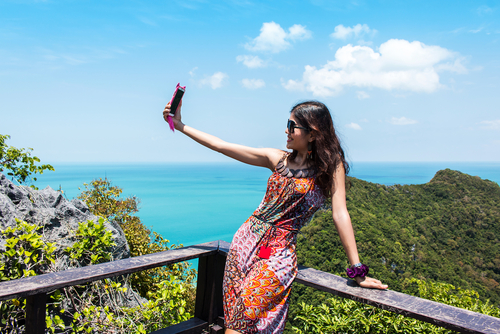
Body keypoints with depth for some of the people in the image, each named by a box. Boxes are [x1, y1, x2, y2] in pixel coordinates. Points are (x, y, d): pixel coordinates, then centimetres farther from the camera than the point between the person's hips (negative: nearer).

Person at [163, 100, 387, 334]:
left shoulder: (331, 166, -5)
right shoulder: (279, 159, 6)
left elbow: (340, 214, -10)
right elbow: (221, 146, 7)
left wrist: (357, 271, -13)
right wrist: (180, 125, 7)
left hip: (278, 251, -4)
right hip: (247, 238, 5)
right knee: (232, 314, 2)